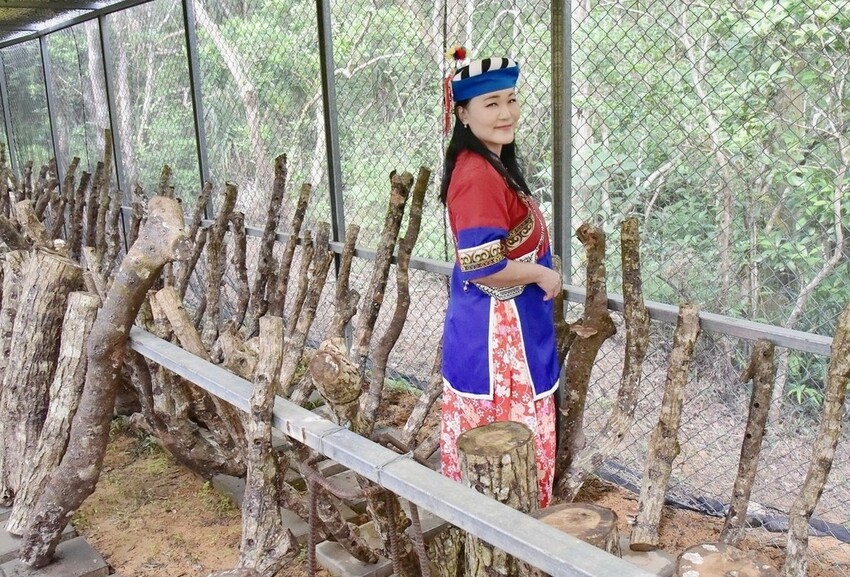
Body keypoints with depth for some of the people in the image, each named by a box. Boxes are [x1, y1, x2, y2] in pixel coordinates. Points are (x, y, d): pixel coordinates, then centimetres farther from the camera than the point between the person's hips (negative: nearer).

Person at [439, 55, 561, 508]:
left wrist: (539, 271, 9)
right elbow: (481, 266, -27)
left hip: (503, 325, 10)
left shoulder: (492, 164, 8)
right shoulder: (477, 175, -23)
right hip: (495, 331, -10)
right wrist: (543, 274, -14)